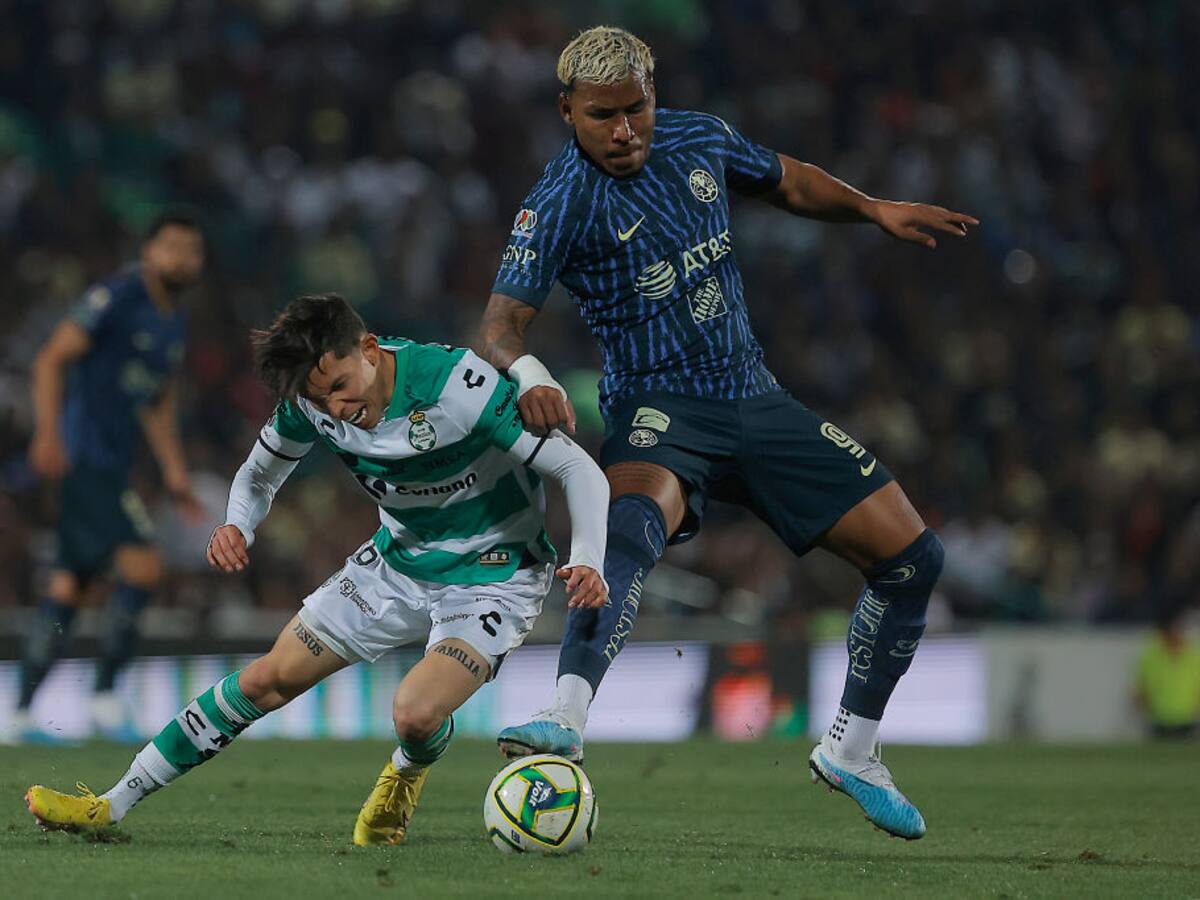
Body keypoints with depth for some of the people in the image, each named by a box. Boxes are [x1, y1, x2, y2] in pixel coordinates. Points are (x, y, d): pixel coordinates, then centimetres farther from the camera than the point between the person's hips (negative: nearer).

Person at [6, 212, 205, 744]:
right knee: (142, 566, -17)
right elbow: (51, 360, -15)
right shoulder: (117, 297, -11)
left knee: (70, 585, 9)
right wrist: (48, 434, -25)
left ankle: (22, 715, 12)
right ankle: (104, 696, -9)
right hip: (83, 455, -10)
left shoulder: (173, 322, 16)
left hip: (111, 462, 10)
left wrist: (175, 475, 19)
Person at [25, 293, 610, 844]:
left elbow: (578, 468, -24)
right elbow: (260, 472, 8)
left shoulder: (457, 385, -32)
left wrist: (586, 560, -40)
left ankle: (406, 774, 12)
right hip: (397, 563, 6)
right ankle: (111, 806, 13)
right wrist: (237, 525, -14)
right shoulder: (311, 401, -13)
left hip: (492, 577, -5)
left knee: (416, 714, -28)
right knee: (270, 679, 3)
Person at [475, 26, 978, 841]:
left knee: (912, 555, 2)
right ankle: (567, 720, -57)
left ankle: (852, 750, 19)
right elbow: (501, 324, -23)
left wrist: (874, 209, 11)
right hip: (657, 411, -6)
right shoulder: (562, 202, -14)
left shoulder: (700, 140, 3)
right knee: (632, 524, -41)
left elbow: (786, 182, 24)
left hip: (756, 401, 6)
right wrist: (528, 374, -44)